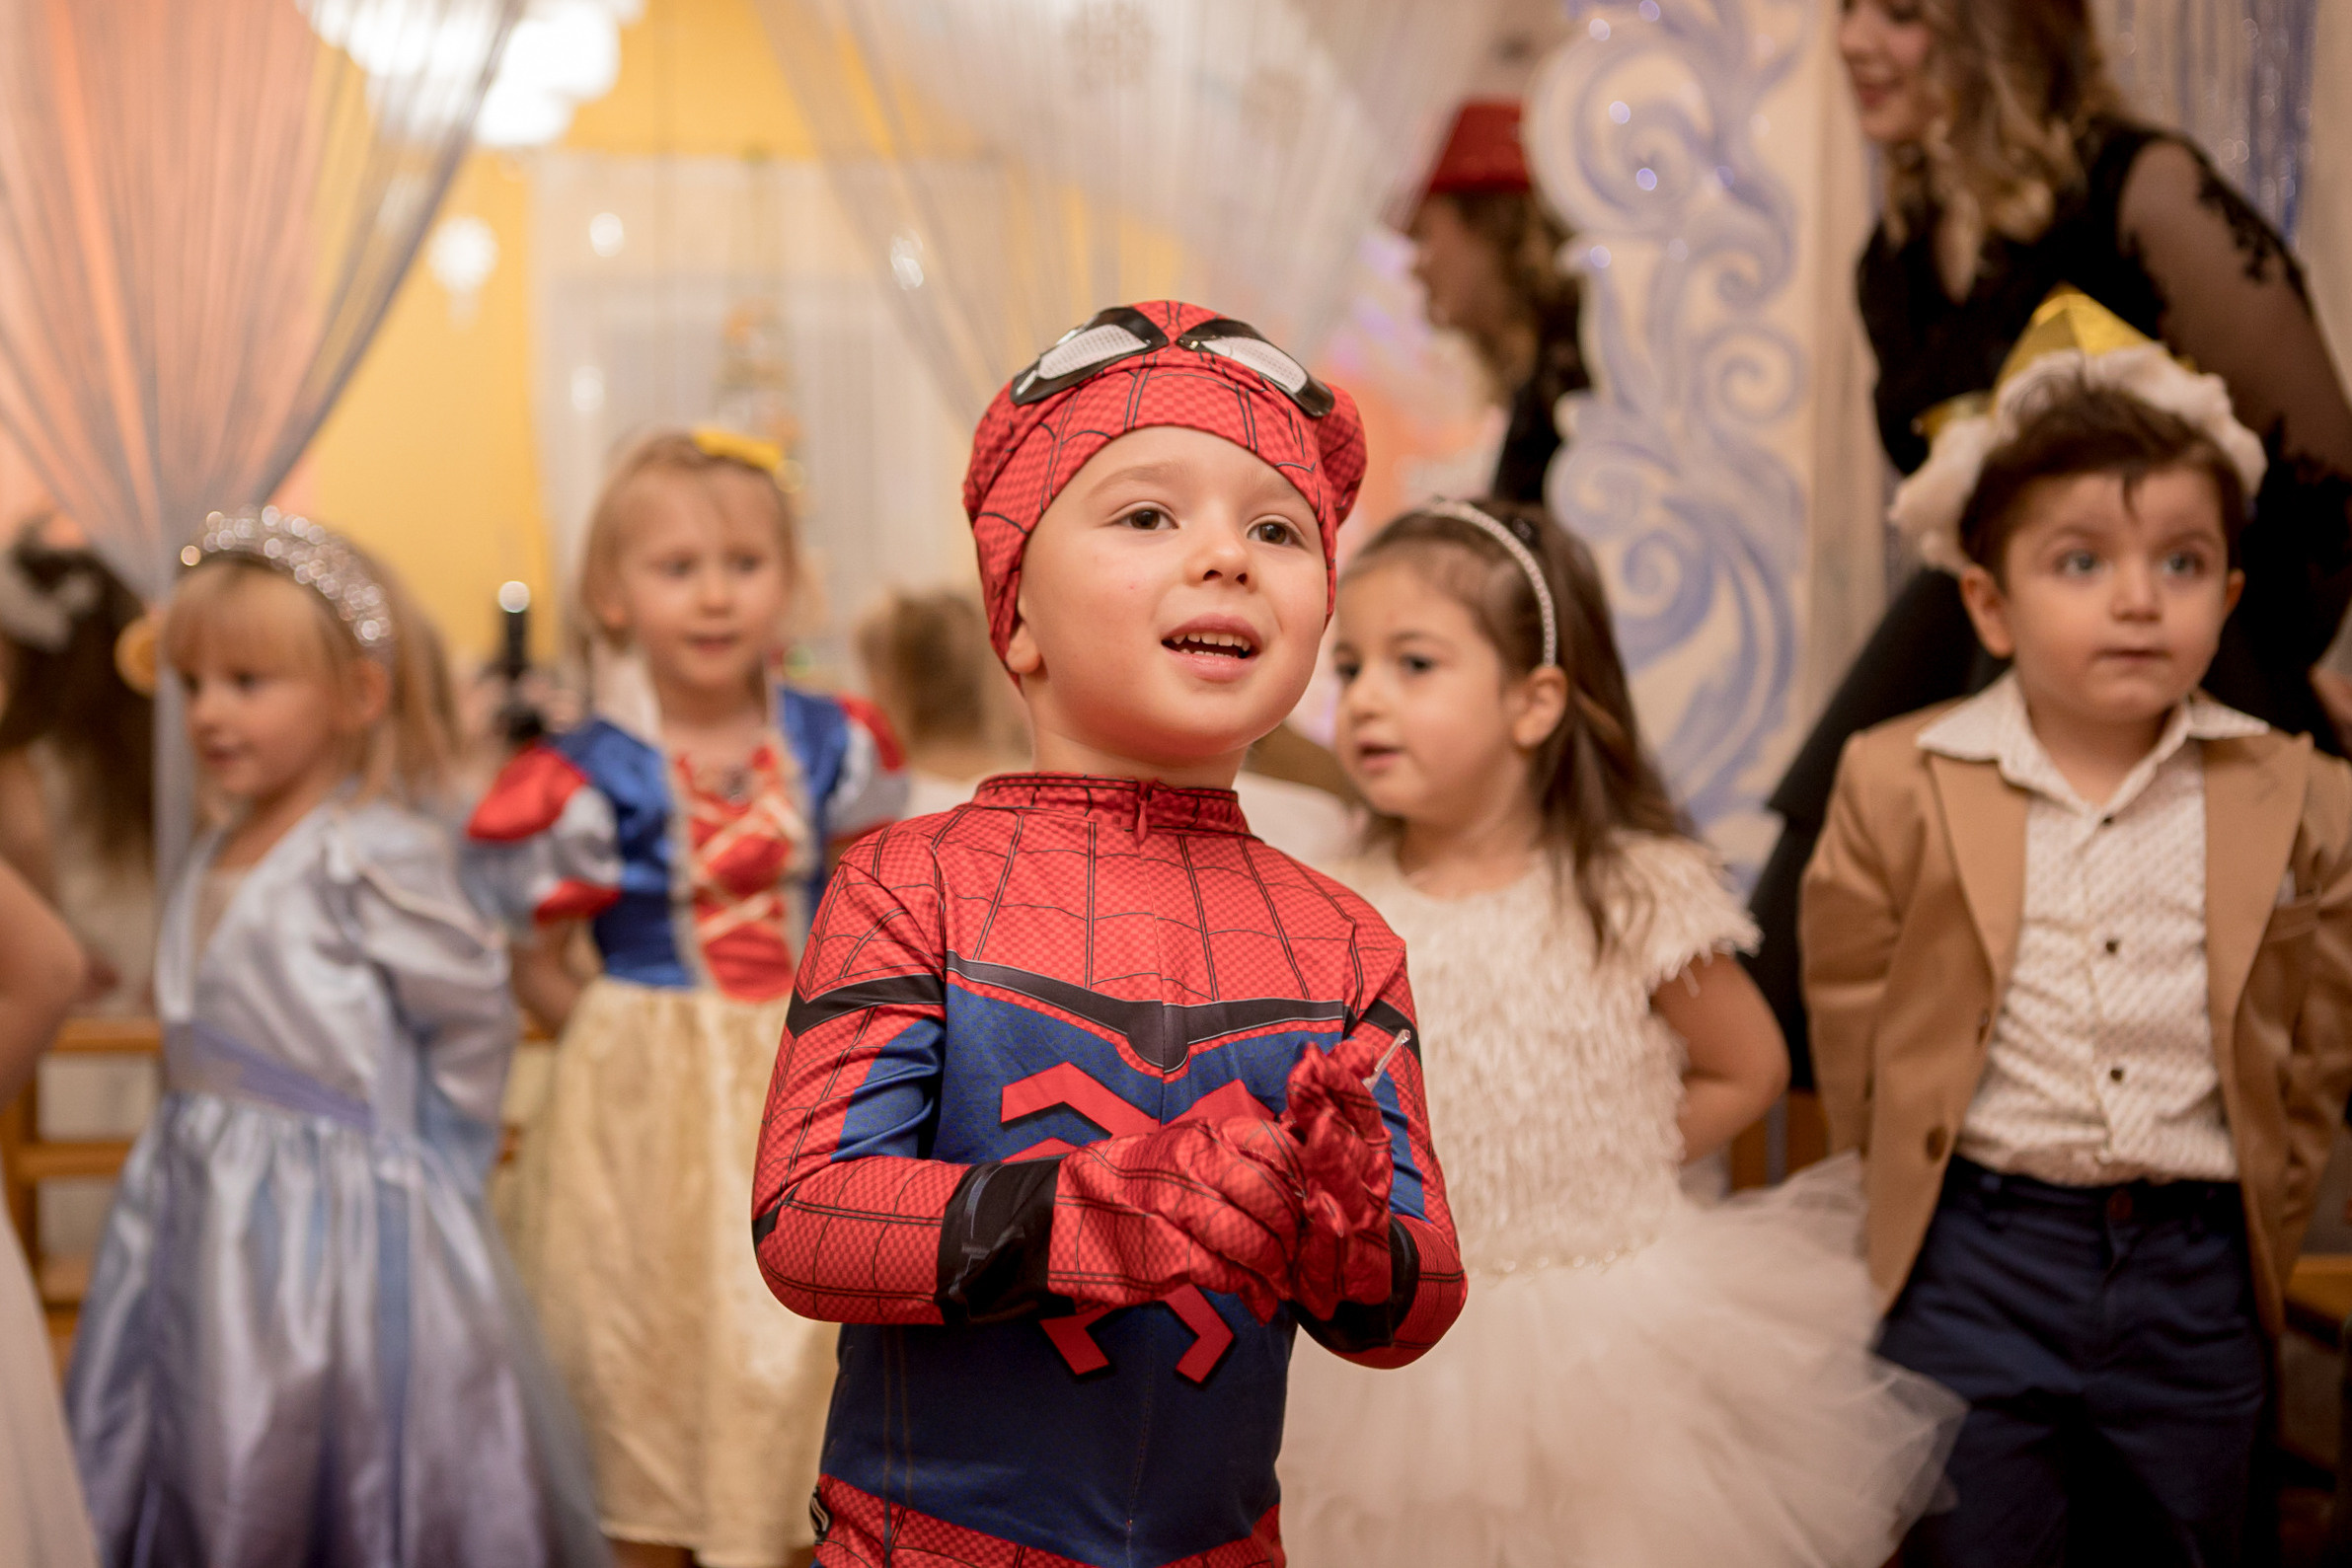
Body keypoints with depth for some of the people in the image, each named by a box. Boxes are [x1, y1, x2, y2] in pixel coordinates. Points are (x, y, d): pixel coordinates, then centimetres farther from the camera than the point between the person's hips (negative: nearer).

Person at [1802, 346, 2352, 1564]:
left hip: (2196, 1280, 2)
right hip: (1976, 1267, -2)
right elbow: (1853, 1030, 1)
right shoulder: (1899, 788, -7)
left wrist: (2251, 1230, 7)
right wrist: (1917, 1208, 6)